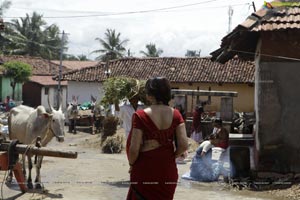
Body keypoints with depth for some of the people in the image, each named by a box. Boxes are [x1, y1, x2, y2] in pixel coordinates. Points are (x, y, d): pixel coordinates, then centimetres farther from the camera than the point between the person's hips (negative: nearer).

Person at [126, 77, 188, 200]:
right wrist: (171, 156, 9)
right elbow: (183, 145, -9)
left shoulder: (140, 116, -12)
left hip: (145, 172, -3)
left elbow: (134, 148, -15)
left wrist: (131, 164, 4)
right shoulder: (175, 115, -2)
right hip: (168, 172, 4)